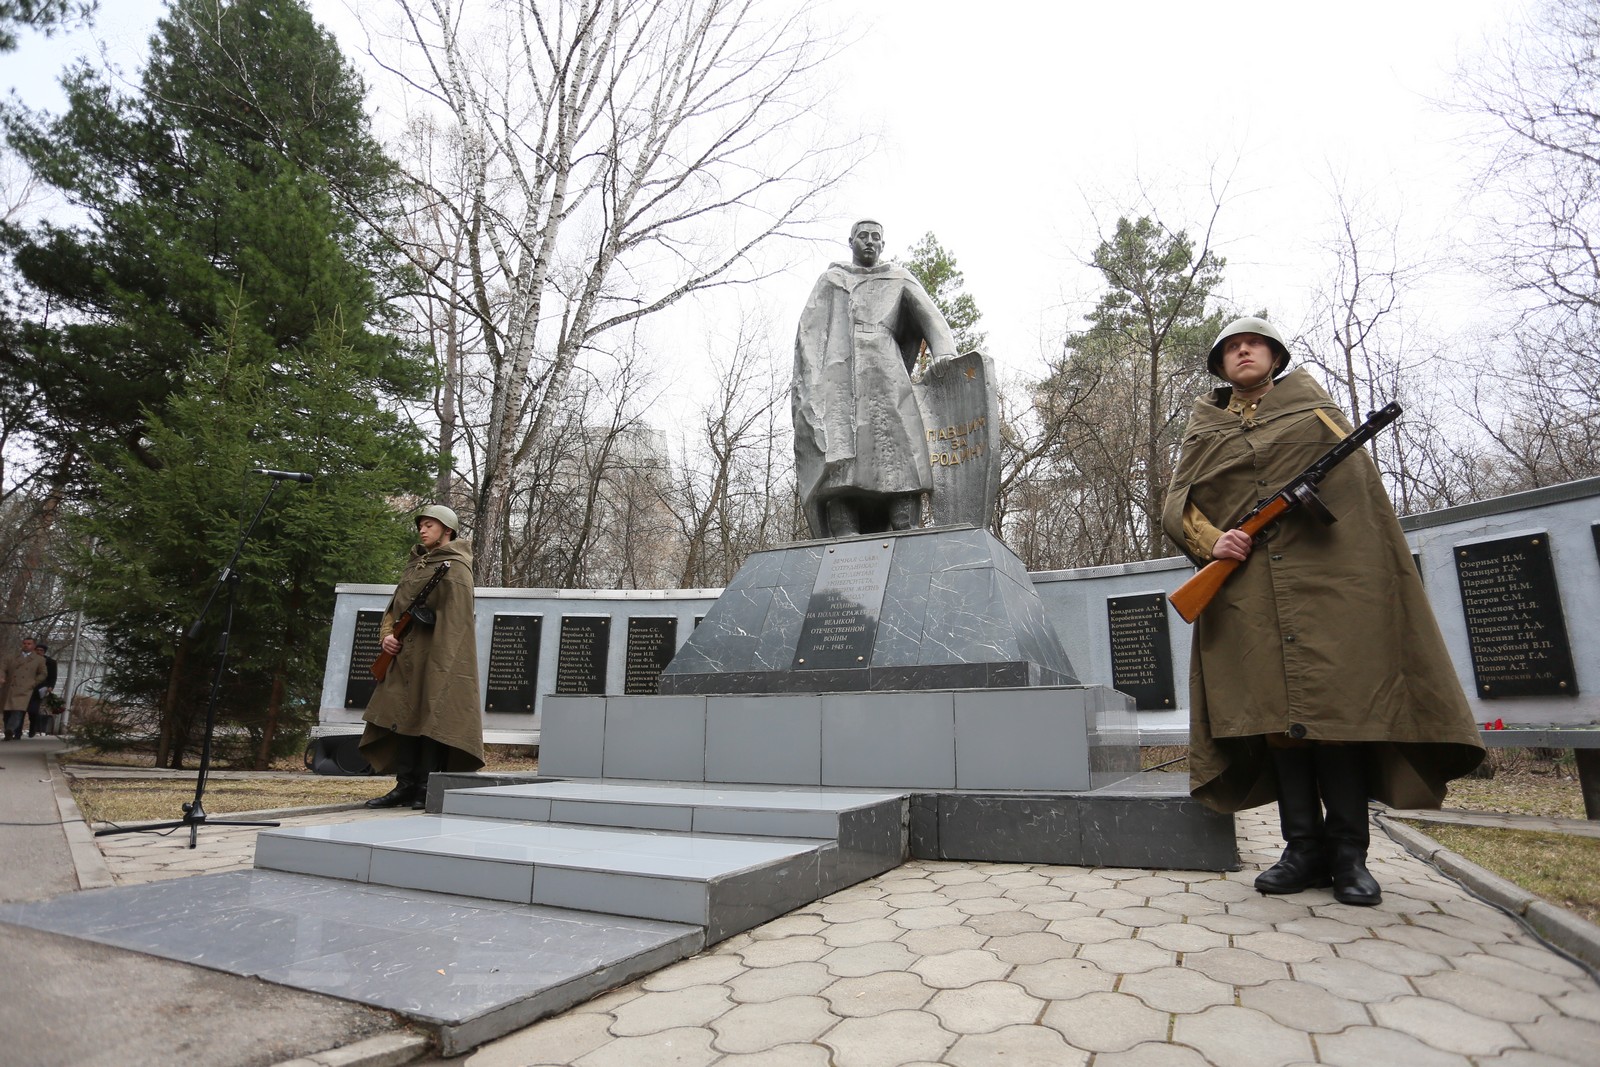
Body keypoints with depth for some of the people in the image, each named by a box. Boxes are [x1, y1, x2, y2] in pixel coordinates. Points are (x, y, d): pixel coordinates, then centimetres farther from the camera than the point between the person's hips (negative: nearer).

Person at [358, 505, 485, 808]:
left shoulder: (455, 568, -7)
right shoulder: (415, 564, 18)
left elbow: (454, 623, -14)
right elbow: (395, 606, 22)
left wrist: (439, 666, -20)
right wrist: (387, 634, 2)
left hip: (437, 658, -8)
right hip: (406, 656, 8)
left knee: (431, 718, -5)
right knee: (404, 717, 8)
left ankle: (426, 788, 2)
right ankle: (405, 785, 15)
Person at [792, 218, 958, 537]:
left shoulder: (898, 279, 26)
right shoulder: (829, 280, 31)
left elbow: (930, 316, 10)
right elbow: (807, 331, 21)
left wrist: (944, 352, -11)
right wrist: (800, 381, 5)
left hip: (881, 365, 0)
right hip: (834, 374, 0)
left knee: (896, 447, -22)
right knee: (837, 453, -19)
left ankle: (909, 532, -31)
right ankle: (845, 542, -29)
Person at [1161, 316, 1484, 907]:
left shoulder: (1311, 405, 16)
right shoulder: (1204, 429, 18)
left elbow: (1362, 486, 12)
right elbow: (1175, 503, 11)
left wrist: (1371, 569, 1)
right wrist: (1209, 539, -10)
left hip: (1325, 577, -1)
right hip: (1246, 588, 1)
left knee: (1337, 703, -6)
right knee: (1274, 709, -1)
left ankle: (1348, 853, 3)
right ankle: (1305, 848, 7)